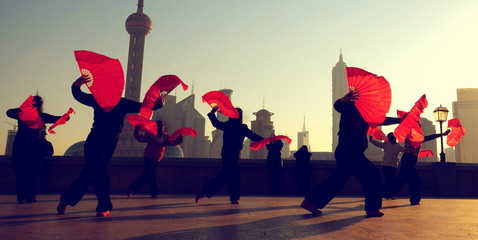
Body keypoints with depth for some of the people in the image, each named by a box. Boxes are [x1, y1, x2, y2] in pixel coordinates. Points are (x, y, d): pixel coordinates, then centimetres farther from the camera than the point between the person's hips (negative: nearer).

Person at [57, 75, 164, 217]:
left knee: (90, 174, 8)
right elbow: (78, 96, -3)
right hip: (94, 142, -2)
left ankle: (67, 198, 26)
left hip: (109, 146, 3)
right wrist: (77, 84, -25)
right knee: (101, 172, -14)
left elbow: (141, 107, -3)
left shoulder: (123, 103, 6)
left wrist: (156, 104, -21)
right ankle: (104, 207, -2)